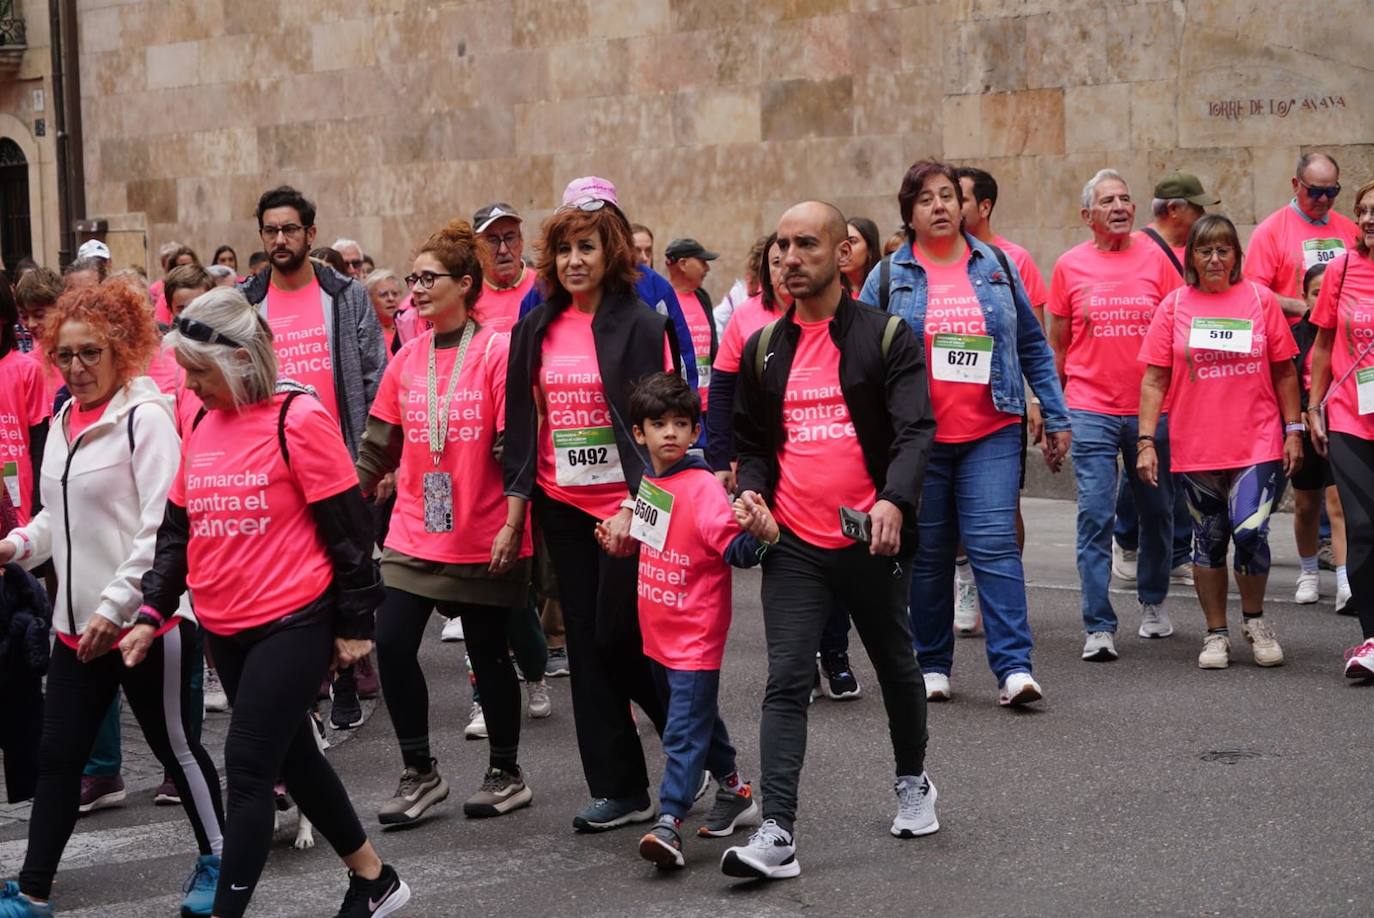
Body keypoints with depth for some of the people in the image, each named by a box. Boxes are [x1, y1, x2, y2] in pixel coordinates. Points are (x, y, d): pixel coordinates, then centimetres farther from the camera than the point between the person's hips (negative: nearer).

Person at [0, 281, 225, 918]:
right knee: (57, 756, 7)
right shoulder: (62, 422, 10)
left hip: (148, 619, -7)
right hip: (77, 622, 7)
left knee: (173, 745, 8)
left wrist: (117, 604, -21)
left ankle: (217, 860, 27)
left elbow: (162, 526, -18)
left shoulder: (145, 417, -13)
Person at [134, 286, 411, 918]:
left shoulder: (298, 420, -14)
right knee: (291, 758, 17)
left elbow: (347, 528, -11)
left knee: (248, 767, -9)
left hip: (292, 624, -8)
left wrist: (354, 623, -9)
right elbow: (177, 530, 13)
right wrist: (152, 613, 5)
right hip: (224, 630, 8)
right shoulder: (202, 427, 7)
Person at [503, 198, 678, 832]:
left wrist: (634, 505, -20)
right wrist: (516, 502, 6)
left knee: (620, 636, -6)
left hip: (626, 507, -5)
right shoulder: (536, 330, 9)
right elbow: (522, 420, 12)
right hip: (563, 510, 6)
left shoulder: (640, 324, -7)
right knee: (587, 645, 7)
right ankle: (618, 789, 14)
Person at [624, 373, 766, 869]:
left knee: (685, 729, -9)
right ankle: (735, 791, 37)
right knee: (698, 717, 22)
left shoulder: (702, 488, -18)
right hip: (657, 632, 9)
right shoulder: (648, 481, 5)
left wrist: (759, 536, -44)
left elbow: (735, 549, -27)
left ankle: (669, 824, -12)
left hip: (695, 636, -9)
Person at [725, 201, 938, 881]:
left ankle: (912, 782, 41)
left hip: (872, 539, -2)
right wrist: (750, 489, -3)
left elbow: (915, 429, -14)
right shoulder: (763, 348, 8)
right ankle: (777, 834, -12)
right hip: (793, 544, 2)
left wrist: (895, 500, -31)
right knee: (786, 683, -7)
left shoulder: (886, 336, -4)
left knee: (895, 666, 17)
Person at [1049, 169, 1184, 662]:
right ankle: (1099, 627, -6)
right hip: (1091, 411, -1)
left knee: (1156, 510, 13)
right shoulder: (1070, 266, 2)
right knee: (1095, 515, -7)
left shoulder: (1156, 260, 2)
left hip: (1152, 409, 1)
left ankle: (1153, 602, 34)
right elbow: (1057, 343, 9)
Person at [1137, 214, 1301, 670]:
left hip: (1258, 444, -1)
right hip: (1196, 449, 1)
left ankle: (1254, 619, 10)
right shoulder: (1174, 305, 3)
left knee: (1250, 532, -15)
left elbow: (1284, 371, 7)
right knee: (1209, 541, 9)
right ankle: (1216, 634, 22)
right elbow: (1154, 379, 2)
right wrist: (1146, 440, -5)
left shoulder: (1260, 299, 2)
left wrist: (1294, 430, 3)